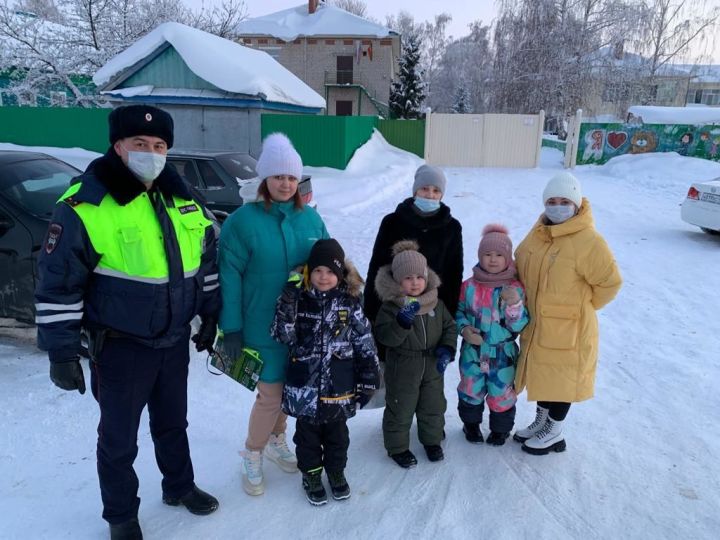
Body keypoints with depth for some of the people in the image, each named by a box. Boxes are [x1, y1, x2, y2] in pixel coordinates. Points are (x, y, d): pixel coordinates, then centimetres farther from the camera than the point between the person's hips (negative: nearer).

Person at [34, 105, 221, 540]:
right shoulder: (86, 206, -18)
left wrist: (210, 315, 12)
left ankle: (179, 486, 47)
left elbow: (207, 261, 12)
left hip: (175, 340, 6)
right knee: (119, 437, 13)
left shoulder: (182, 201, 2)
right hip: (121, 347, -5)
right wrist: (61, 351, -13)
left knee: (173, 423, 24)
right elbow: (59, 283, -14)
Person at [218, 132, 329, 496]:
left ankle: (276, 441, 42)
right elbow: (230, 275, -12)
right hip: (263, 327, -5)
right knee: (270, 393, 0)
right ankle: (252, 456, 25)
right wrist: (231, 327, -14)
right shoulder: (243, 220, -12)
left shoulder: (310, 218, 3)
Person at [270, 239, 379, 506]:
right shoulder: (298, 299, -7)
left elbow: (365, 343, -1)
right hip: (305, 385, -1)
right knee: (307, 433, 15)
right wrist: (287, 304, -27)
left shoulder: (349, 302, -5)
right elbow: (283, 336, -13)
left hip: (339, 386, 1)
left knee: (337, 433, 19)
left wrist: (368, 379, -1)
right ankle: (311, 474, 37)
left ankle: (336, 470, 41)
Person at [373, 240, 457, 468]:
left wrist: (447, 348, -9)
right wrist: (402, 321, -40)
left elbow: (450, 327, 7)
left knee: (433, 406, 19)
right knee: (400, 409, 9)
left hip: (432, 366, 4)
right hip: (402, 368, -4)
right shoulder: (390, 306, -17)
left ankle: (432, 440, 42)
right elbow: (384, 336, -25)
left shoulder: (436, 304, -2)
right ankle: (397, 447, 30)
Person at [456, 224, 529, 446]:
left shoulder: (515, 288, -8)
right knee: (471, 391, 16)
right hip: (472, 351, 1)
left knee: (501, 393, 12)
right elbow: (458, 311, 7)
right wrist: (464, 329, -11)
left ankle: (500, 429, 37)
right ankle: (471, 423, 41)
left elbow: (519, 325, -10)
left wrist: (515, 304, -27)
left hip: (503, 353, -1)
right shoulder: (469, 286, -6)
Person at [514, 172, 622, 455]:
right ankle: (541, 421, 41)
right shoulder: (539, 232, 2)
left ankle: (554, 433, 29)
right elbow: (521, 263, 17)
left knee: (561, 377, 9)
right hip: (536, 324, 7)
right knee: (541, 373, 21)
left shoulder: (588, 241, -20)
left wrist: (580, 306, -2)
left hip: (568, 328, -7)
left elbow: (609, 282, -15)